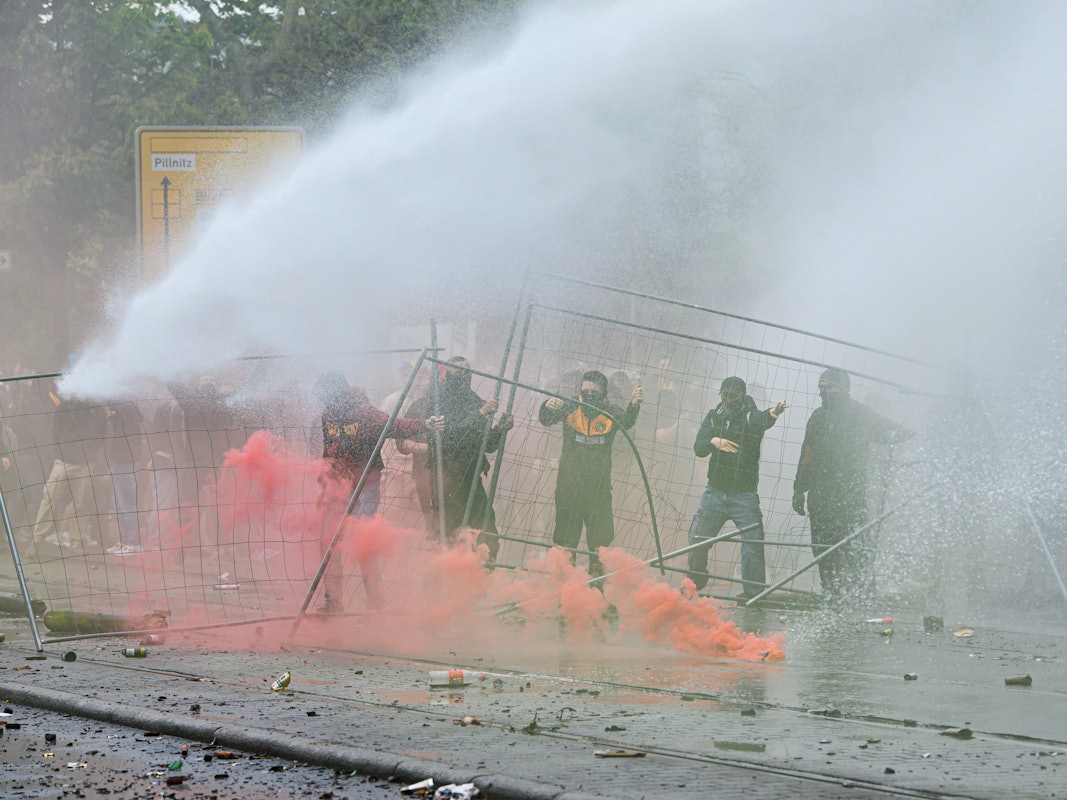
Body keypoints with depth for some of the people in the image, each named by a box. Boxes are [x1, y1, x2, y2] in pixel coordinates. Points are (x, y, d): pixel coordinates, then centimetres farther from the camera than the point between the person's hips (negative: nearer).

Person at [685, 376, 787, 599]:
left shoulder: (752, 417, -5)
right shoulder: (714, 417, 6)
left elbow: (763, 421, -30)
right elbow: (699, 448, -3)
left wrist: (773, 414, -53)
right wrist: (713, 442, -25)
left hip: (744, 495, -3)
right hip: (715, 492, 3)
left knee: (753, 545, -10)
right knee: (698, 540, 6)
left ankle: (754, 593, -4)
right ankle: (694, 583, 26)